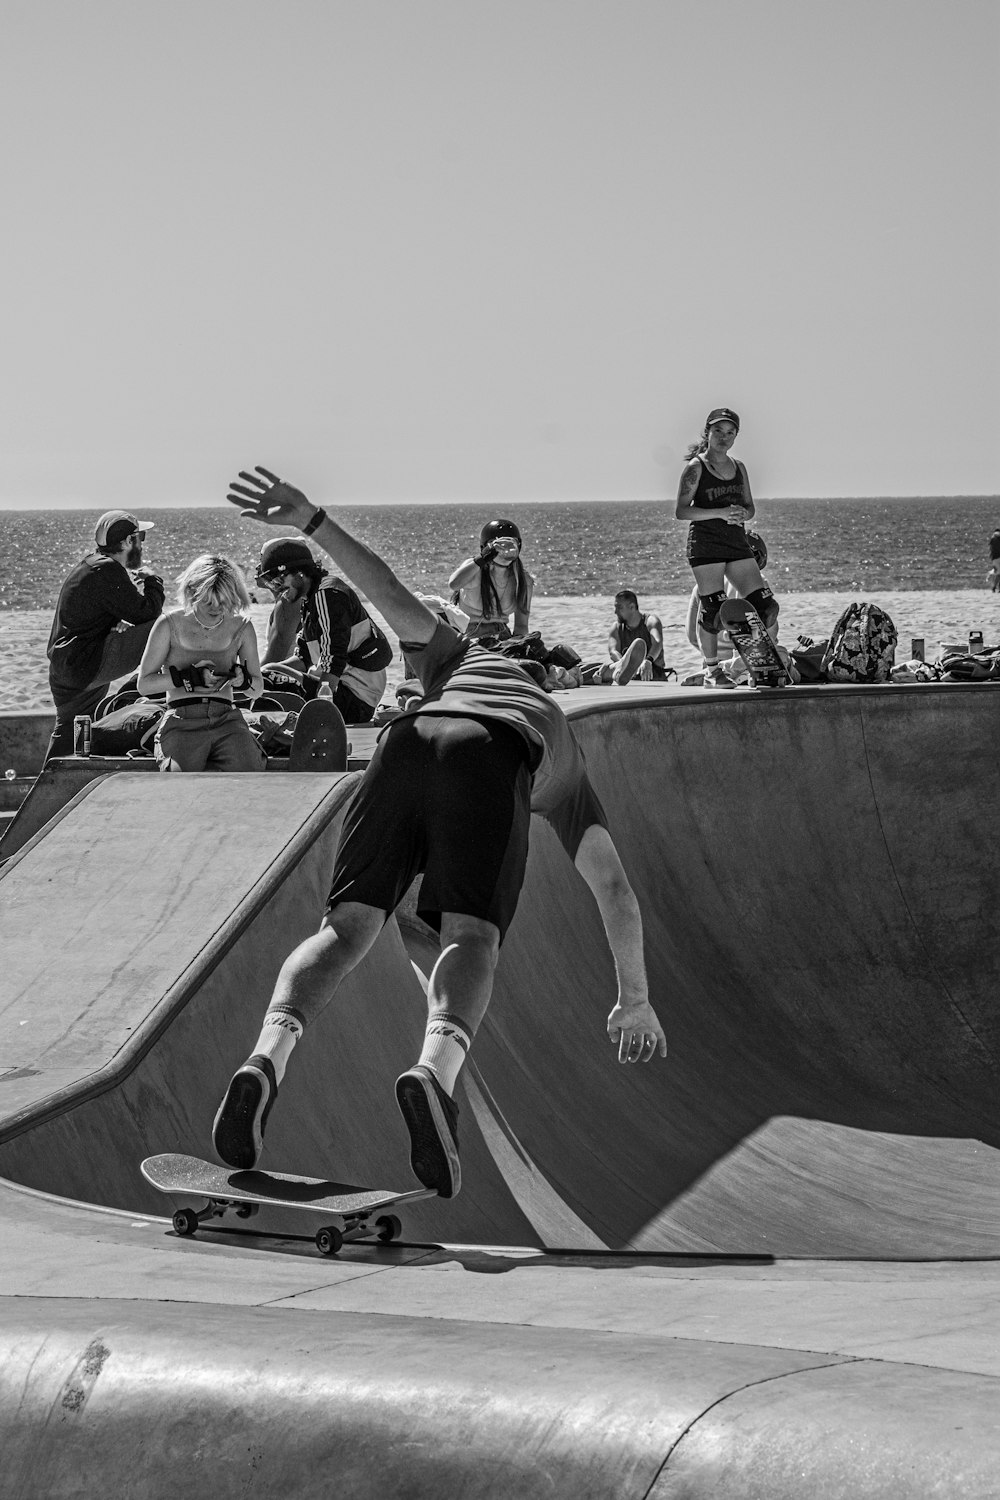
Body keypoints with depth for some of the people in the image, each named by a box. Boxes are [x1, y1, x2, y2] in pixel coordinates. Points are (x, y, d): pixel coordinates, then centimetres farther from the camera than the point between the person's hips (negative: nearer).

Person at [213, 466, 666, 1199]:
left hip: (409, 740, 2)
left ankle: (268, 1057, -33)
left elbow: (395, 597, 28)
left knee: (347, 927, -7)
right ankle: (436, 1068, -46)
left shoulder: (467, 659, 45)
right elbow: (616, 891, 42)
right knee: (471, 937, -15)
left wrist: (311, 520, 24)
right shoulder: (569, 769, 41)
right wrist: (635, 997, 51)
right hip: (491, 766, -1)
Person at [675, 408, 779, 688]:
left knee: (765, 606, -3)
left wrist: (742, 514, -5)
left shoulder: (738, 468, 15)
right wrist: (720, 513, -19)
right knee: (711, 608, -8)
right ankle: (710, 670, 4)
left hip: (736, 540, 6)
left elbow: (749, 507, 21)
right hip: (705, 542, -6)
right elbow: (681, 511, -9)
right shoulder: (696, 468, -3)